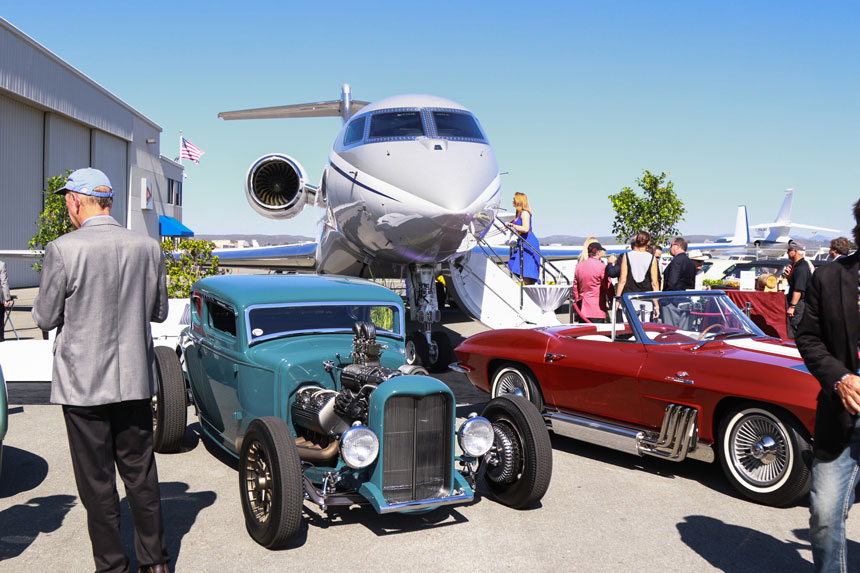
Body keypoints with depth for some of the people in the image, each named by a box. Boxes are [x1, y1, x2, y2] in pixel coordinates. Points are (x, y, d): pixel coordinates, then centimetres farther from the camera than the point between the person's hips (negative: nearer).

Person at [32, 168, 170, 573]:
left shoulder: (62, 250, -14)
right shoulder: (148, 247, -2)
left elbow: (45, 318, -6)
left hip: (83, 384, -4)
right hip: (135, 381, 4)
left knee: (97, 482, 9)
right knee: (142, 475, 15)